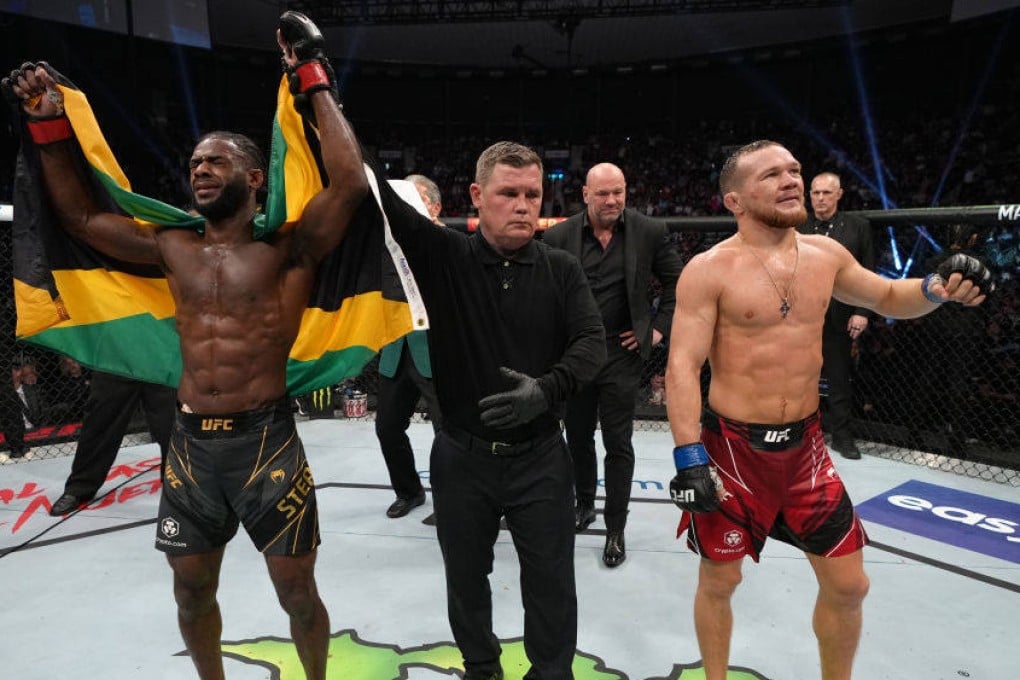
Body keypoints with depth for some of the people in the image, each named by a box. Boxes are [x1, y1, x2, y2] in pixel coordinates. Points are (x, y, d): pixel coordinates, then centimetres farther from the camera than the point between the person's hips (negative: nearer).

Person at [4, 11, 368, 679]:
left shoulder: (289, 249, -6)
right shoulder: (174, 249, 9)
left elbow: (351, 184, -20)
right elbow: (78, 214, 18)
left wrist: (315, 82, -14)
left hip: (266, 440, -4)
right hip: (190, 444, 5)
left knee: (297, 592, 9)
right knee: (191, 593, 19)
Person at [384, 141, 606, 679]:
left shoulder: (562, 270, -3)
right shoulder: (443, 256, -6)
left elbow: (592, 341, -11)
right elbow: (376, 198, -12)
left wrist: (547, 389, -28)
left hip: (539, 458, 0)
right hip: (462, 456, 1)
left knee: (551, 582, 13)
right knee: (466, 576, 20)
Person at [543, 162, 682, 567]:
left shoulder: (649, 232, -3)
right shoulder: (558, 236, -3)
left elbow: (676, 282, 7)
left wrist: (660, 327, 1)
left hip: (621, 353, -2)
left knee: (618, 445, 4)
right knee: (578, 437, 17)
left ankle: (615, 530, 18)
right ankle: (584, 504, 40)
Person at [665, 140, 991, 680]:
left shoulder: (825, 254, 4)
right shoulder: (708, 270, -13)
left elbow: (888, 297, 20)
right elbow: (682, 366, -17)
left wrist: (938, 288, -2)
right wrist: (689, 458, -23)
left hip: (805, 446, 5)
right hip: (733, 448, -5)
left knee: (849, 584, 15)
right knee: (719, 580, 12)